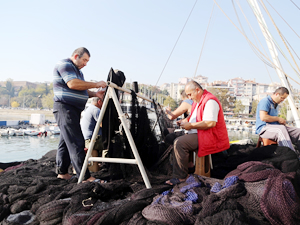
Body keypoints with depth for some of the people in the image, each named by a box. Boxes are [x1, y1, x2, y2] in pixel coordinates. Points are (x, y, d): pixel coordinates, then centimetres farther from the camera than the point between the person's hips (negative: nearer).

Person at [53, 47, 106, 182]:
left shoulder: (77, 70, 24)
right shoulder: (64, 65, -7)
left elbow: (81, 90, 24)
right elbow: (72, 84, -23)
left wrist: (94, 94, 6)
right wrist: (95, 84, -19)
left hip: (74, 109, 10)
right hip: (65, 107, -10)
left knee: (66, 141, 13)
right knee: (76, 143, -13)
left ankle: (62, 172, 22)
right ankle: (85, 177, -13)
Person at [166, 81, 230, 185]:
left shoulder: (210, 101, -17)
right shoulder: (197, 101, 16)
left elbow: (210, 123, -28)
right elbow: (193, 115, 33)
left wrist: (191, 125, -20)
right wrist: (185, 120, 11)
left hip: (210, 137, -11)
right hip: (198, 134, 11)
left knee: (179, 143, -25)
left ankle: (181, 176, -12)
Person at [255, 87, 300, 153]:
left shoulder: (275, 104, 23)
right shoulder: (265, 101, -7)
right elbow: (263, 117, -21)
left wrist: (282, 121, 12)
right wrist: (278, 119, -10)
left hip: (275, 127, 9)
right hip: (264, 128, -9)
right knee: (281, 129, -39)